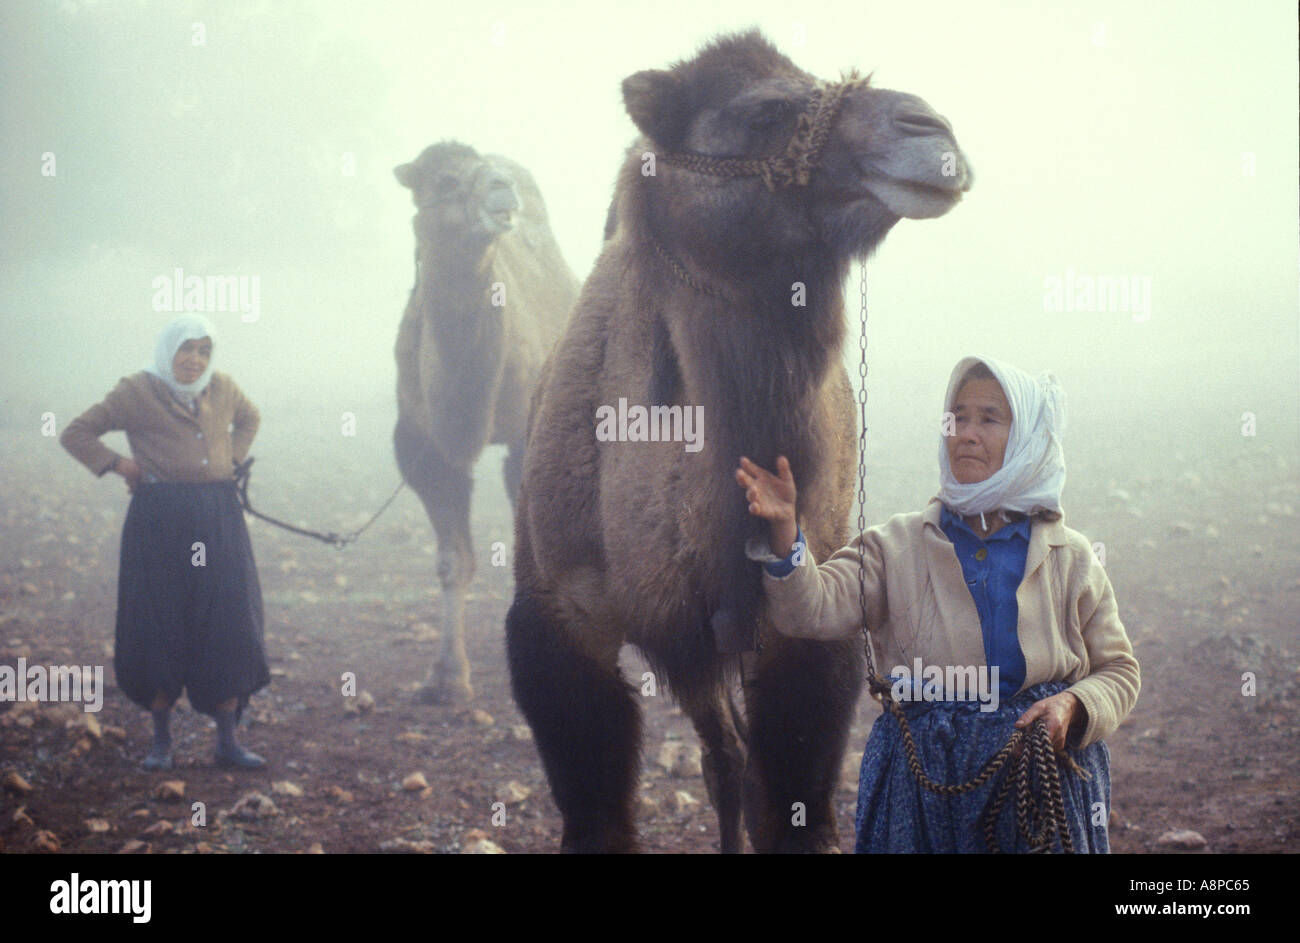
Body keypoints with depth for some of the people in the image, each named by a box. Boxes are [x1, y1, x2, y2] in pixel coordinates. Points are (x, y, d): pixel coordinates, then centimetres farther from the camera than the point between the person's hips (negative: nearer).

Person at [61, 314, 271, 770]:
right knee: (160, 629, -1)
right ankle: (161, 740, 11)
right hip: (160, 522, -4)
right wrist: (118, 464, -7)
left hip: (219, 518, 4)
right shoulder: (137, 393, -2)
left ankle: (227, 741, 7)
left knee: (229, 629, 0)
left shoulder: (222, 388, 10)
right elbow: (75, 433, 1)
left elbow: (250, 418, 32)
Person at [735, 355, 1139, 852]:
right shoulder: (899, 546, 2)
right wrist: (784, 532, -31)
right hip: (924, 782, -1)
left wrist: (1073, 707, -11)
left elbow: (1118, 671, 10)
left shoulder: (1070, 558, 5)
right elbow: (814, 608, -13)